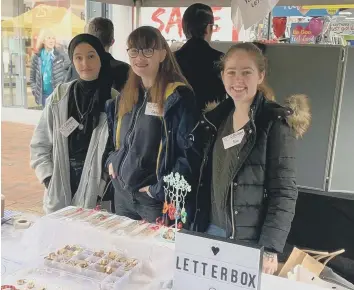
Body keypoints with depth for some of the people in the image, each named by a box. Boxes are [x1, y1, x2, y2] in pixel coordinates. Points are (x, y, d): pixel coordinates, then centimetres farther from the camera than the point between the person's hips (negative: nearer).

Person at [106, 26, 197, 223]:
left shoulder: (178, 96, -14)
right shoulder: (127, 95, 9)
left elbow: (188, 150, -18)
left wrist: (160, 189, -17)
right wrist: (112, 161, 8)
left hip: (157, 199, -7)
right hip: (122, 193, 7)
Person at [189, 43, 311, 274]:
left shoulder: (276, 123, -12)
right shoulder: (217, 118, 5)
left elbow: (284, 193, -14)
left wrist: (270, 248, -19)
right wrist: (198, 228, 11)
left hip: (251, 240, -5)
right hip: (211, 231, 6)